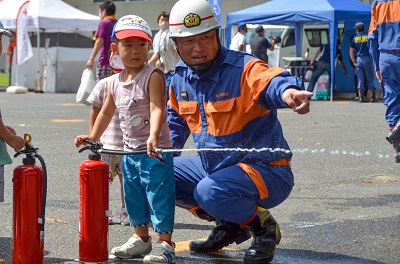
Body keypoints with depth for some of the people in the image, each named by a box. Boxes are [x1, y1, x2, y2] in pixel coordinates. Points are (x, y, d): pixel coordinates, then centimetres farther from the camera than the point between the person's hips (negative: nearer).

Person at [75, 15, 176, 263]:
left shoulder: (153, 76, -13)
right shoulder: (115, 82, 8)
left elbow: (158, 108, -26)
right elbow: (106, 112, 22)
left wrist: (153, 136, -40)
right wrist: (92, 137, 21)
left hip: (156, 150, -7)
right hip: (130, 150, 8)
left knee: (159, 194, -6)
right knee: (133, 196, 16)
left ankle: (165, 242, 1)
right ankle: (141, 238, 31)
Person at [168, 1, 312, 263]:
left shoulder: (243, 68, -21)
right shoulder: (180, 79, 2)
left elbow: (270, 81, -45)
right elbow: (175, 121, 22)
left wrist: (288, 92, -68)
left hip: (265, 171, -8)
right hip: (212, 168, 8)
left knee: (210, 191, -35)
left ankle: (264, 227, -2)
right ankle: (229, 226, 16)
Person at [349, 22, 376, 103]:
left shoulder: (355, 38, 8)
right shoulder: (368, 36, 3)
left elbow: (351, 51, 7)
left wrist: (353, 62, 10)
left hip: (358, 59, 2)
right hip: (367, 59, -2)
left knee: (360, 79, 5)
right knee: (370, 78, 3)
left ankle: (361, 97, 0)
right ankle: (372, 97, 2)